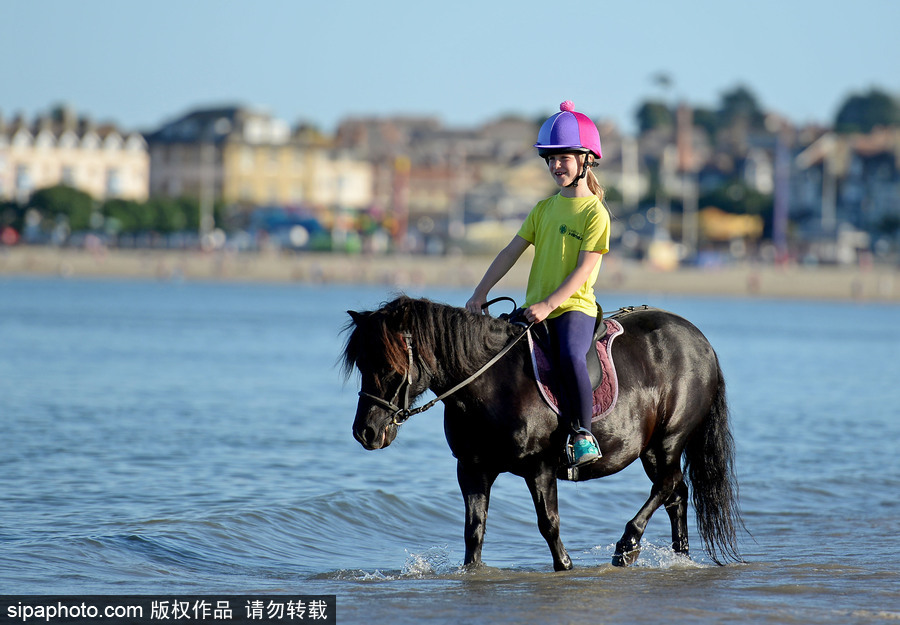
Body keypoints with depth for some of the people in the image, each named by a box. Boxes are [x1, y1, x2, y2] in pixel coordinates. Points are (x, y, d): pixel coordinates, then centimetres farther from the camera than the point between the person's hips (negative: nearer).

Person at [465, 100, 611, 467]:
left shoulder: (595, 212, -5)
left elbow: (583, 270, -13)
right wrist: (480, 294, 3)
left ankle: (583, 433, -22)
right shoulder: (544, 209, 16)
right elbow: (512, 251, 12)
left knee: (570, 357, -35)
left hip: (575, 306, -7)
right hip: (535, 308, 7)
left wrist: (548, 305, -21)